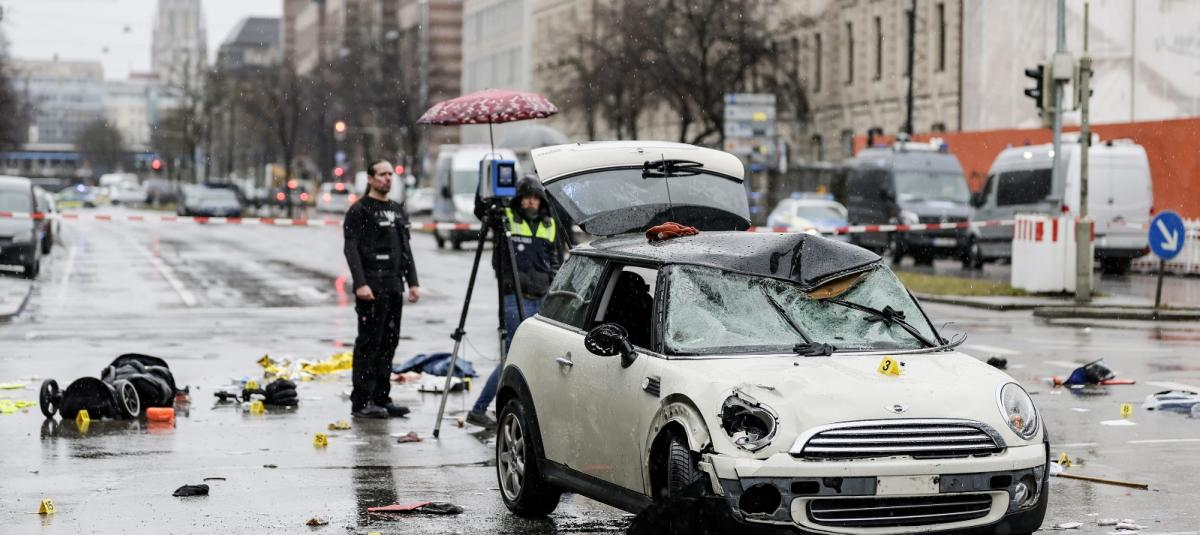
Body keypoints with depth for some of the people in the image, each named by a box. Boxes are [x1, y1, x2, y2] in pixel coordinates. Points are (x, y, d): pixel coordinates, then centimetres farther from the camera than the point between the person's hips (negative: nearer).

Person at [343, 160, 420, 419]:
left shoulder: (398, 210, 19)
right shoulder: (359, 210, -4)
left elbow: (406, 249, 21)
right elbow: (351, 249, -12)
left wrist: (413, 282, 13)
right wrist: (360, 283, -20)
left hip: (394, 288, 7)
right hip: (371, 288, -7)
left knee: (389, 342, 7)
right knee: (369, 344, -8)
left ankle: (381, 398, 13)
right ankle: (361, 402, -6)